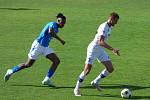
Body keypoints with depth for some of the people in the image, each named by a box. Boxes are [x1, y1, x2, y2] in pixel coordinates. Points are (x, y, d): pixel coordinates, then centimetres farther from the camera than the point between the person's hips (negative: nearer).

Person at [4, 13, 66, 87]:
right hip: (38, 45, -9)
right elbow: (50, 31, -39)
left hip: (45, 47, 9)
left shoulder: (56, 29, 11)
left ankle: (47, 80, -11)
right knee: (28, 64, 2)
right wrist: (60, 40, -37)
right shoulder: (53, 24, -17)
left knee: (57, 61, -9)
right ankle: (11, 72, 23)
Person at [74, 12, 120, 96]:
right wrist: (113, 49, -39)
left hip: (100, 50, 9)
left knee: (110, 68, -1)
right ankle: (77, 88, 5)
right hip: (93, 48, -9)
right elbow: (101, 42, -34)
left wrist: (112, 49, 24)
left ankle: (95, 82, 15)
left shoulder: (110, 27, 7)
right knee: (87, 70, -10)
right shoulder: (104, 27, -22)